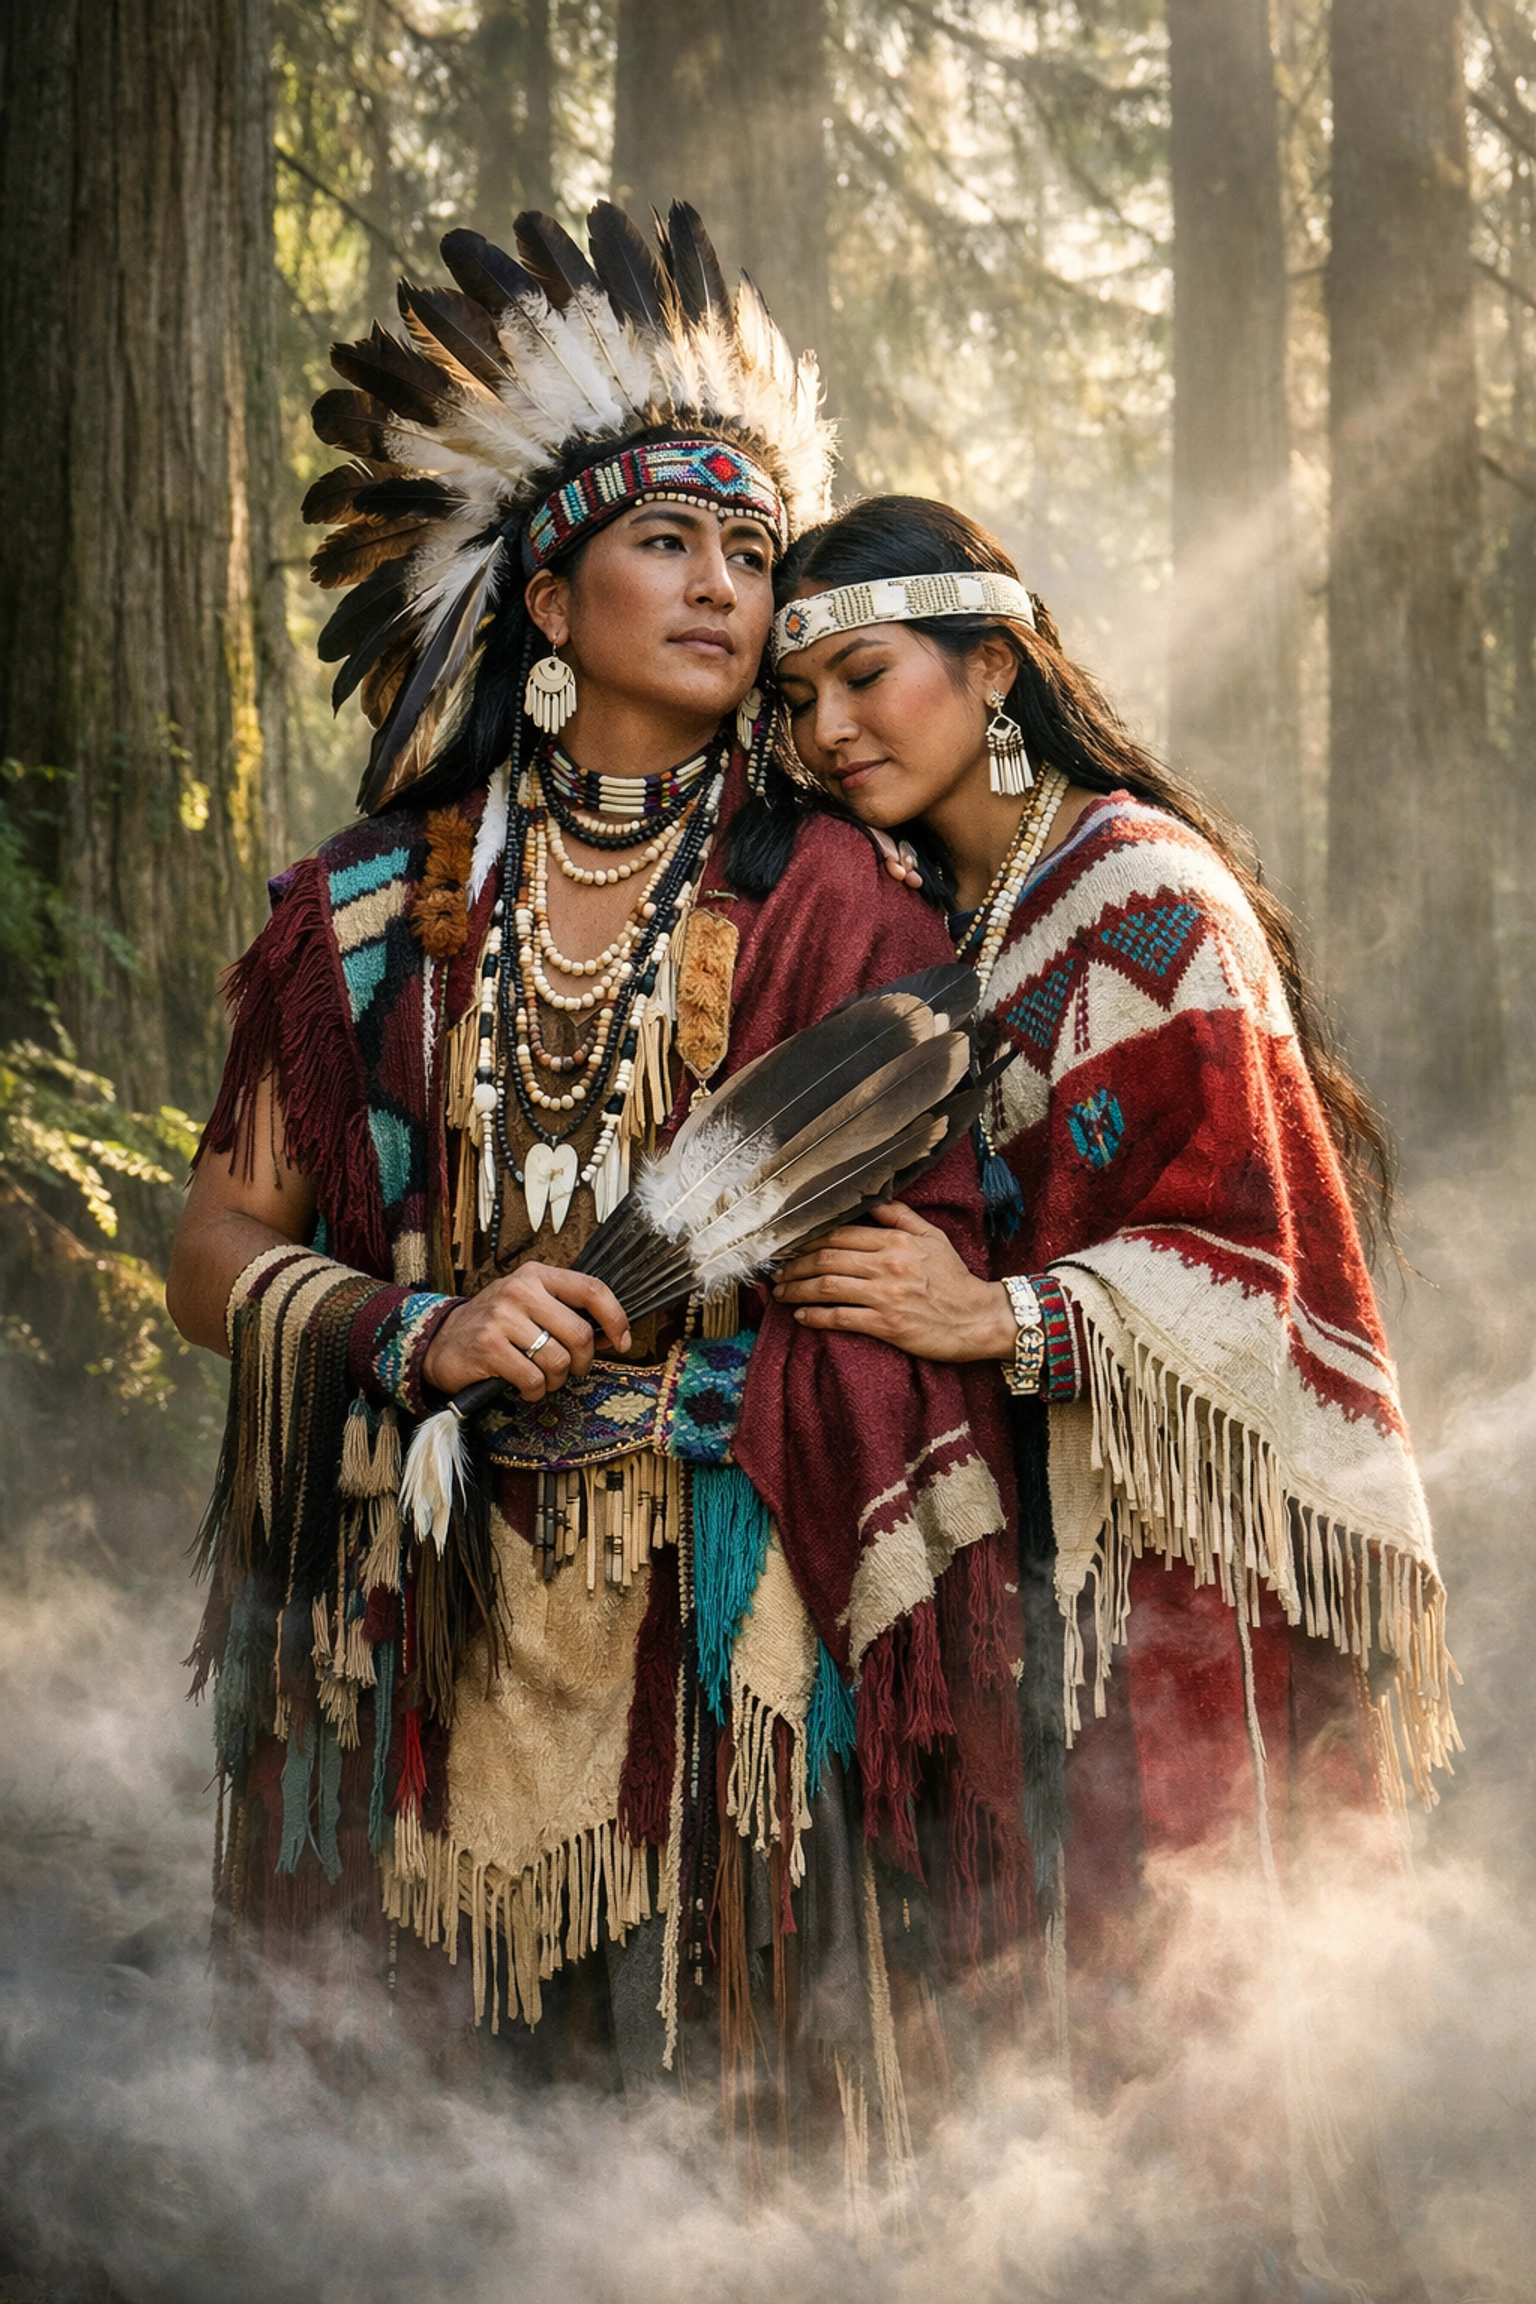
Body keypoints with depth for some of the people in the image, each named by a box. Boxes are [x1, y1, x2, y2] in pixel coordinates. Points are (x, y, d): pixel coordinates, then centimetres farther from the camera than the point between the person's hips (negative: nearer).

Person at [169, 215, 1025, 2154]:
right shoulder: (379, 912, 8)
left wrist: (688, 1389, -12)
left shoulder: (834, 907, 5)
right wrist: (421, 1332, -11)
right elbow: (215, 1253, 6)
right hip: (422, 1626, 1)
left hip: (722, 1636, -1)